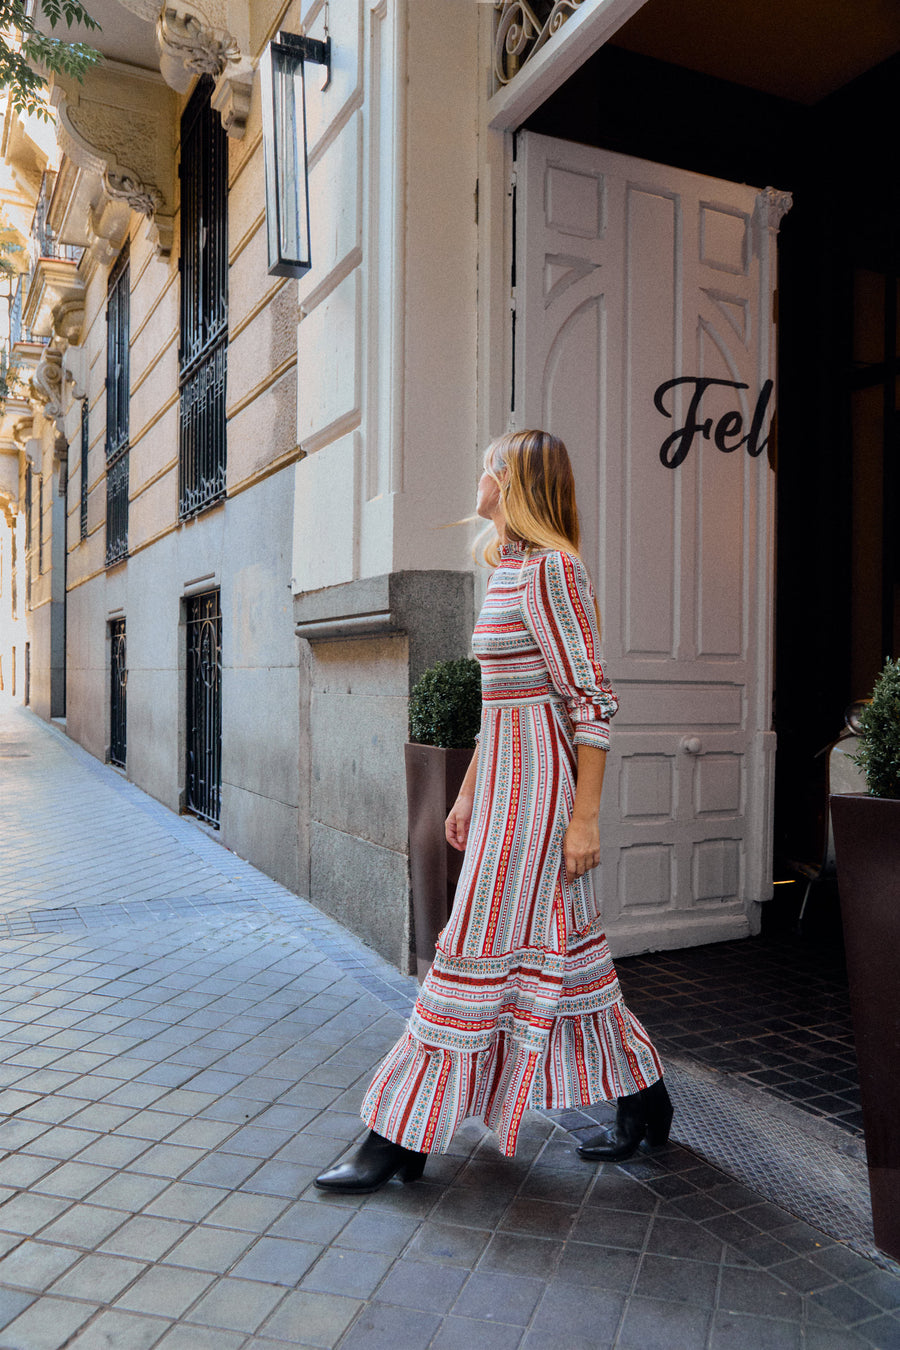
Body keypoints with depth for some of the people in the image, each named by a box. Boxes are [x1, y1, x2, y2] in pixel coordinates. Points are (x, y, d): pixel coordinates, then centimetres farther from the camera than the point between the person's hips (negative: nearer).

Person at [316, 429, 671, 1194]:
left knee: (479, 951, -3)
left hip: (537, 784, -10)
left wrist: (585, 815, -18)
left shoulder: (552, 569, -13)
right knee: (558, 949, 15)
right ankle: (644, 1104, 30)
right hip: (505, 776, 10)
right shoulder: (507, 570, 16)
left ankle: (402, 1139, 9)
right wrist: (468, 794, 20)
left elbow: (592, 702, -16)